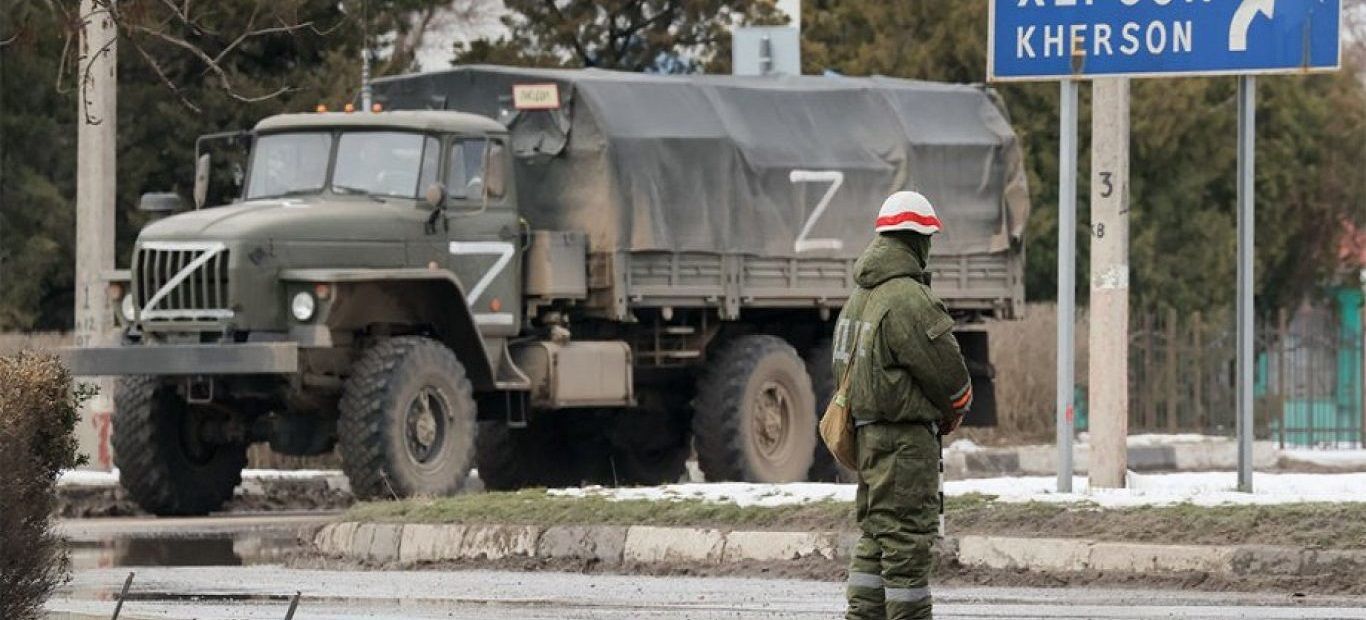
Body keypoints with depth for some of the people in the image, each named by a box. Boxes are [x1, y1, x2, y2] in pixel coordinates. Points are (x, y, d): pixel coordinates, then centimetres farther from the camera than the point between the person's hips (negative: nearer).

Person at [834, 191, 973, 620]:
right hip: (906, 435, -9)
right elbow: (947, 370, -15)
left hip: (866, 432, 9)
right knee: (907, 538, -6)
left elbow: (845, 366, 19)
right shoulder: (908, 298, -17)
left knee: (876, 535, 15)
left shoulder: (859, 297, 13)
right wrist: (955, 413, 7)